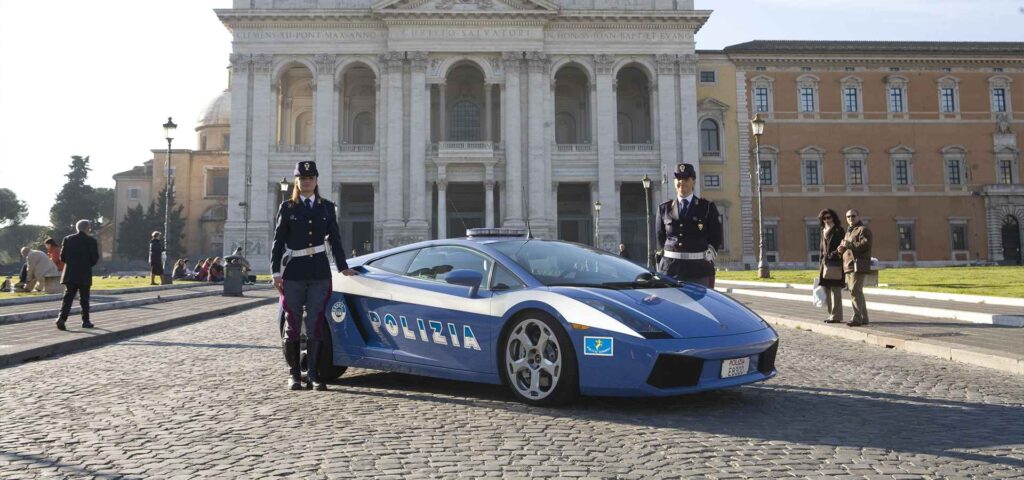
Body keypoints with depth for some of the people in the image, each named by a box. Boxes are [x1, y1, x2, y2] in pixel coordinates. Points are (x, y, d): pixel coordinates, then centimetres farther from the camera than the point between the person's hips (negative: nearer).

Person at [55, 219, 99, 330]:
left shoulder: (67, 239, 4)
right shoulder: (91, 241, -6)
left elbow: (62, 257, 4)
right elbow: (95, 258, -7)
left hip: (70, 274, 3)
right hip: (84, 275, -3)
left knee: (68, 297, 3)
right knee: (84, 299, 7)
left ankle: (62, 318, -14)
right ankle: (85, 321, 13)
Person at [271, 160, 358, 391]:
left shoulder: (326, 207, 10)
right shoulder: (287, 207, 4)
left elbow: (335, 239, 14)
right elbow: (278, 241, 2)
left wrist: (342, 266, 13)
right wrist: (275, 272, -4)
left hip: (320, 272, 1)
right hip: (293, 272, -1)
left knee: (315, 325, 2)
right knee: (292, 324, 5)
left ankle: (313, 374, 10)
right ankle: (294, 374, 15)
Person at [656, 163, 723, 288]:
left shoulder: (707, 207, 6)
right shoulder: (664, 208, 11)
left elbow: (716, 237, 9)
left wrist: (709, 255, -1)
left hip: (699, 269, -1)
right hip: (670, 269, 1)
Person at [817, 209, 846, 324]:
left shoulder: (839, 230, -3)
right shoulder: (824, 231, 18)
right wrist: (821, 263, 16)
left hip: (835, 264, -8)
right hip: (825, 263, 8)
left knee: (835, 289, -7)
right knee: (826, 289, 9)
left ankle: (836, 316, -4)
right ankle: (831, 314, 17)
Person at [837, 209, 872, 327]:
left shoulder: (863, 230, -5)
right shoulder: (849, 231, 24)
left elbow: (865, 245, -20)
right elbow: (845, 246, 33)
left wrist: (849, 244, -21)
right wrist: (841, 248, 11)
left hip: (859, 266, -10)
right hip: (849, 266, 10)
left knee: (855, 291, -15)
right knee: (855, 292, 13)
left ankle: (857, 318, -17)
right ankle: (863, 318, 20)